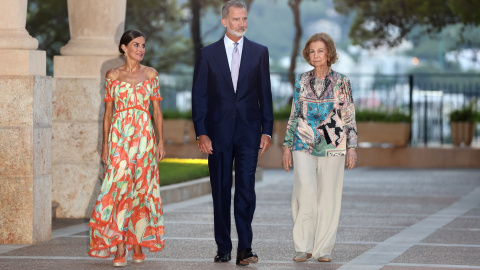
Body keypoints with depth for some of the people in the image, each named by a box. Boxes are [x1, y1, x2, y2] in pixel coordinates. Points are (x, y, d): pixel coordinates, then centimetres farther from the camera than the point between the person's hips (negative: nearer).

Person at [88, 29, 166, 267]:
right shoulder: (113, 76, 5)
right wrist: (105, 144, 1)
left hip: (144, 136, 1)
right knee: (120, 187, -10)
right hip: (119, 136, -1)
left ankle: (138, 244, 11)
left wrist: (160, 141, 1)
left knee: (142, 188, 1)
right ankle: (119, 249, -11)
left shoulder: (151, 75, 7)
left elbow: (157, 110, 8)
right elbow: (108, 111, 6)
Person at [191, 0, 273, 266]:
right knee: (221, 192, 6)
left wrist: (267, 130, 2)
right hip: (218, 132, 1)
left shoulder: (259, 52, 7)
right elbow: (199, 96, 3)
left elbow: (265, 93, 8)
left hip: (249, 133, 0)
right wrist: (201, 132, -5)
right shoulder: (207, 54, 5)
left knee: (246, 190, -9)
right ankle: (223, 247, 14)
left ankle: (244, 248, -7)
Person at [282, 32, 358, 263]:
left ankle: (323, 248, 8)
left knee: (328, 195, -1)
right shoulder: (301, 81, 8)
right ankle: (303, 246, -6)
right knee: (306, 189, -15)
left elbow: (349, 116, 4)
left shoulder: (341, 82, 3)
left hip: (332, 146, -1)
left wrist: (352, 147, -3)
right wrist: (287, 145, 9)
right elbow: (294, 115, 13)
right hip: (304, 145, 1)